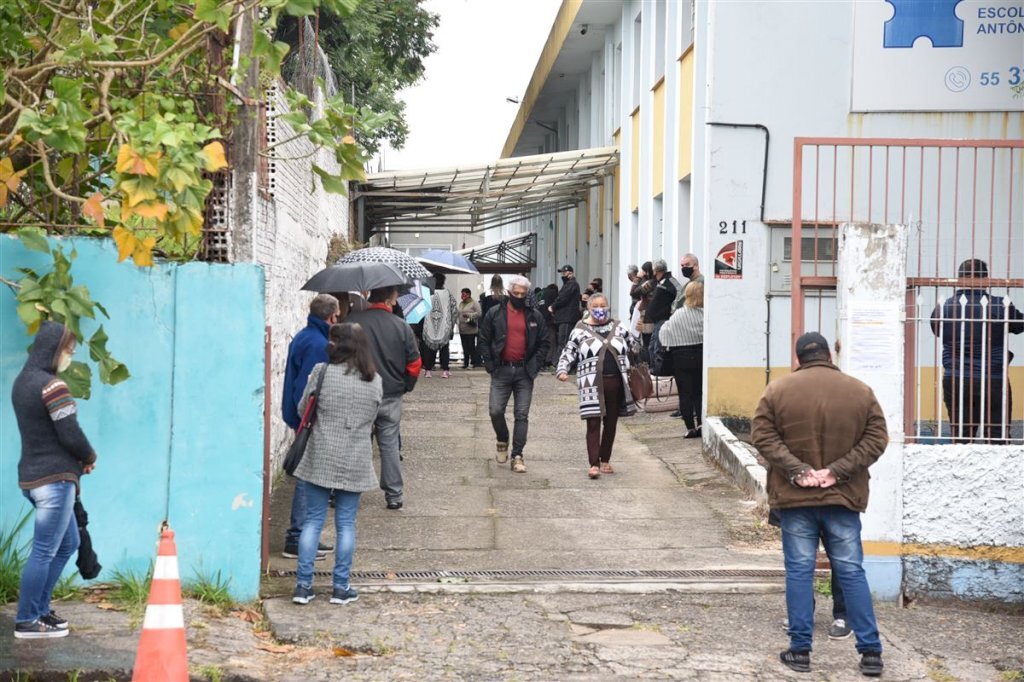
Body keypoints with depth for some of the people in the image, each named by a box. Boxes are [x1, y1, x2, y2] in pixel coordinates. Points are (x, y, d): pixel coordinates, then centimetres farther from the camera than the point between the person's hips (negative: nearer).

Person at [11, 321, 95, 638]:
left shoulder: (23, 381, 13)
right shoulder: (52, 386, -16)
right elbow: (70, 434, -18)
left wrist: (78, 459, 6)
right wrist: (90, 457, 2)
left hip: (33, 477, 9)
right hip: (54, 480, -9)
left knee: (67, 544, 19)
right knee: (44, 551, -3)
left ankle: (38, 608, 22)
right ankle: (26, 621, 2)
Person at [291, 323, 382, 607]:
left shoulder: (322, 372, -10)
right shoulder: (375, 381, 0)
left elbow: (303, 409, 1)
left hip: (321, 459, -1)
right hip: (355, 463, 2)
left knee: (313, 520, 7)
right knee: (346, 523, 8)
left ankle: (303, 585, 6)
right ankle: (341, 587, 11)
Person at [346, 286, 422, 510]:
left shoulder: (351, 322, -10)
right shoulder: (401, 327, -7)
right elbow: (414, 364, -3)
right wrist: (404, 387, 13)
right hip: (391, 397, 0)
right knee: (390, 444, 9)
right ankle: (394, 495, 11)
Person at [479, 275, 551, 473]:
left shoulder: (535, 316, 5)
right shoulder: (495, 314, 2)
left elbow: (544, 343, 9)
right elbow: (483, 341, 6)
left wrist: (535, 365, -1)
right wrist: (489, 364, -3)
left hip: (524, 372, 0)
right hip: (501, 370, 0)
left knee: (522, 415, 0)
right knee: (495, 411, -6)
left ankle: (517, 456, 5)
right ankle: (502, 441, 23)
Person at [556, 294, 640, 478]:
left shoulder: (618, 327, 12)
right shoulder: (580, 330, 2)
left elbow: (634, 346, 21)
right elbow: (568, 352, 1)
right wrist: (562, 370, -12)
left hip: (616, 382, 4)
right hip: (592, 384, -4)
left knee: (611, 423, 10)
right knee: (593, 423, -9)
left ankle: (605, 461, 23)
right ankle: (594, 464, -10)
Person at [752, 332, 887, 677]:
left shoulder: (778, 389, -2)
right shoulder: (860, 391, 2)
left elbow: (762, 435, -6)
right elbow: (876, 438, -2)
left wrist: (796, 470, -11)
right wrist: (837, 470, -8)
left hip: (795, 497, -1)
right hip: (843, 497, 1)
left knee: (799, 571, 6)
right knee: (851, 572, 6)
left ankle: (800, 650, 7)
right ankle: (871, 652, 7)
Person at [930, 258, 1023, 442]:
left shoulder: (944, 307, 0)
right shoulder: (999, 306, -9)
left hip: (955, 383, 3)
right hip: (993, 381, -3)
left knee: (959, 438, 9)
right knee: (997, 438, 3)